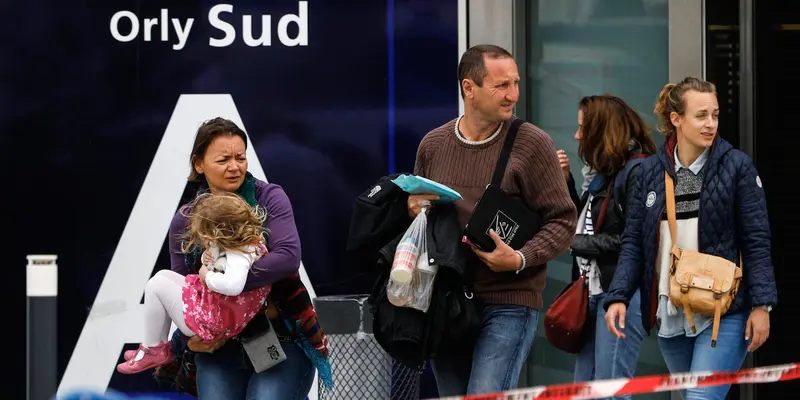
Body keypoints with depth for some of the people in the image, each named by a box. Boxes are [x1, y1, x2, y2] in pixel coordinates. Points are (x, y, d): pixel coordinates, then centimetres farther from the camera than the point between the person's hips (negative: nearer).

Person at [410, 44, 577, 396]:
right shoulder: (432, 145, 8)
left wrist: (520, 259, -19)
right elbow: (414, 206, 23)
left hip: (508, 303, -5)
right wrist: (413, 211, -1)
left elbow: (562, 221, -3)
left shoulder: (531, 143, -4)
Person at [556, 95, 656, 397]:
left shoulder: (638, 170, -11)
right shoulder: (606, 171, 16)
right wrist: (565, 182, 12)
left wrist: (574, 243, -12)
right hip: (594, 292, 9)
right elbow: (586, 223, 19)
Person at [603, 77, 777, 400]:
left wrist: (762, 305, -8)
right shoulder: (651, 171, 8)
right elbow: (633, 242, 8)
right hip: (670, 316, 4)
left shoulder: (737, 166, -1)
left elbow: (756, 240, -2)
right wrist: (618, 297, -5)